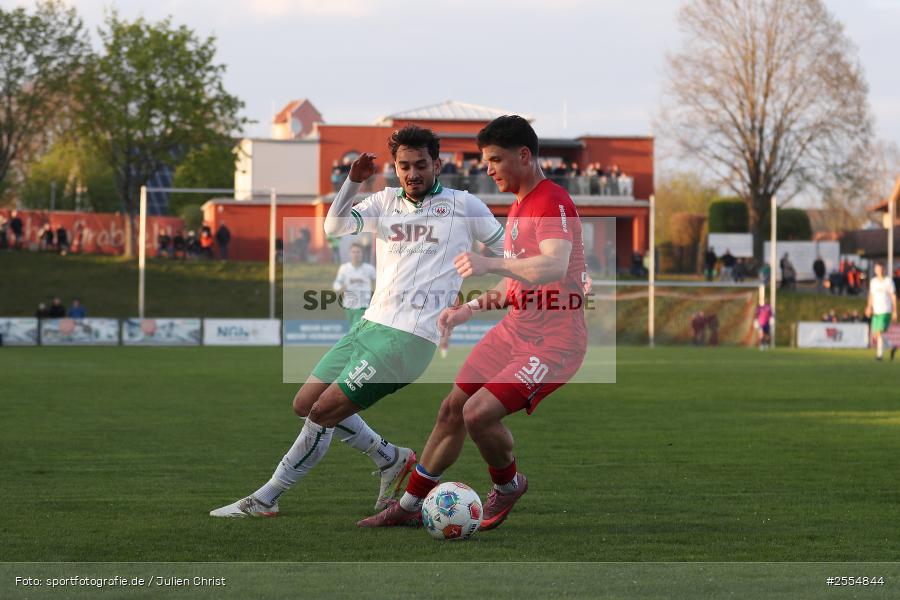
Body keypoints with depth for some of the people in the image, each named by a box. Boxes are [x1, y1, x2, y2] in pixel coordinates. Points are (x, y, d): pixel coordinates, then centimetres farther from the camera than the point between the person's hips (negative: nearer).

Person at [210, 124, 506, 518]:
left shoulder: (463, 206, 2)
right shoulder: (386, 201, 13)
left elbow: (508, 250, 12)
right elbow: (335, 227, -3)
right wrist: (354, 181, -17)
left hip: (410, 336, -7)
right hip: (371, 324, 7)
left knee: (324, 412, -13)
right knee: (305, 403, 8)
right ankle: (391, 459, 19)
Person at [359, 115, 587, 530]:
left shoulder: (553, 203, -18)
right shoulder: (519, 206, 15)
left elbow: (553, 266, -36)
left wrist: (491, 264, -47)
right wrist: (471, 309, 18)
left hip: (552, 343, -10)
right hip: (514, 330, 10)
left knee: (478, 414, -21)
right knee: (452, 410, 10)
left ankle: (507, 485, 9)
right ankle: (409, 506, 25)